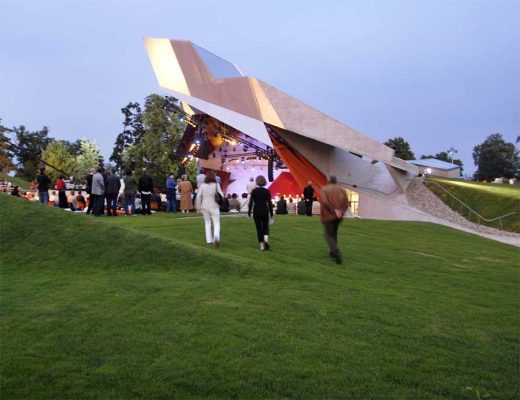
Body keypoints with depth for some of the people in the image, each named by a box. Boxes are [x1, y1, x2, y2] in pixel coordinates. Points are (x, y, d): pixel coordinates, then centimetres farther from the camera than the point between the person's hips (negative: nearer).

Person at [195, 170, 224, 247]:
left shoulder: (202, 185, -1)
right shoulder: (216, 185, -6)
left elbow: (198, 196, -1)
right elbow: (221, 195, -6)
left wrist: (198, 207, 7)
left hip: (205, 207, 2)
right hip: (214, 207, -2)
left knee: (207, 223, 16)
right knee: (216, 223, -1)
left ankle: (209, 240, 17)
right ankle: (216, 237, -25)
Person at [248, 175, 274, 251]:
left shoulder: (254, 191, -4)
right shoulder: (267, 191, -2)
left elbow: (251, 202, -4)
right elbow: (269, 203, -2)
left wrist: (249, 212, 4)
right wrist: (271, 213, 5)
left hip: (256, 211, -1)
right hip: (265, 210, 1)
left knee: (259, 228, 7)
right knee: (265, 227, 15)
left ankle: (262, 245, 4)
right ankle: (266, 238, -13)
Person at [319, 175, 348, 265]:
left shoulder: (323, 189, -2)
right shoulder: (341, 189, 8)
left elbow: (325, 202, -18)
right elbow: (346, 202, -5)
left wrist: (334, 210, -16)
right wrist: (342, 211, -6)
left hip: (328, 216, -4)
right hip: (339, 216, 4)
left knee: (329, 235, 4)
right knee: (334, 233, 24)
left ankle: (337, 253, -16)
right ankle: (333, 252, 29)